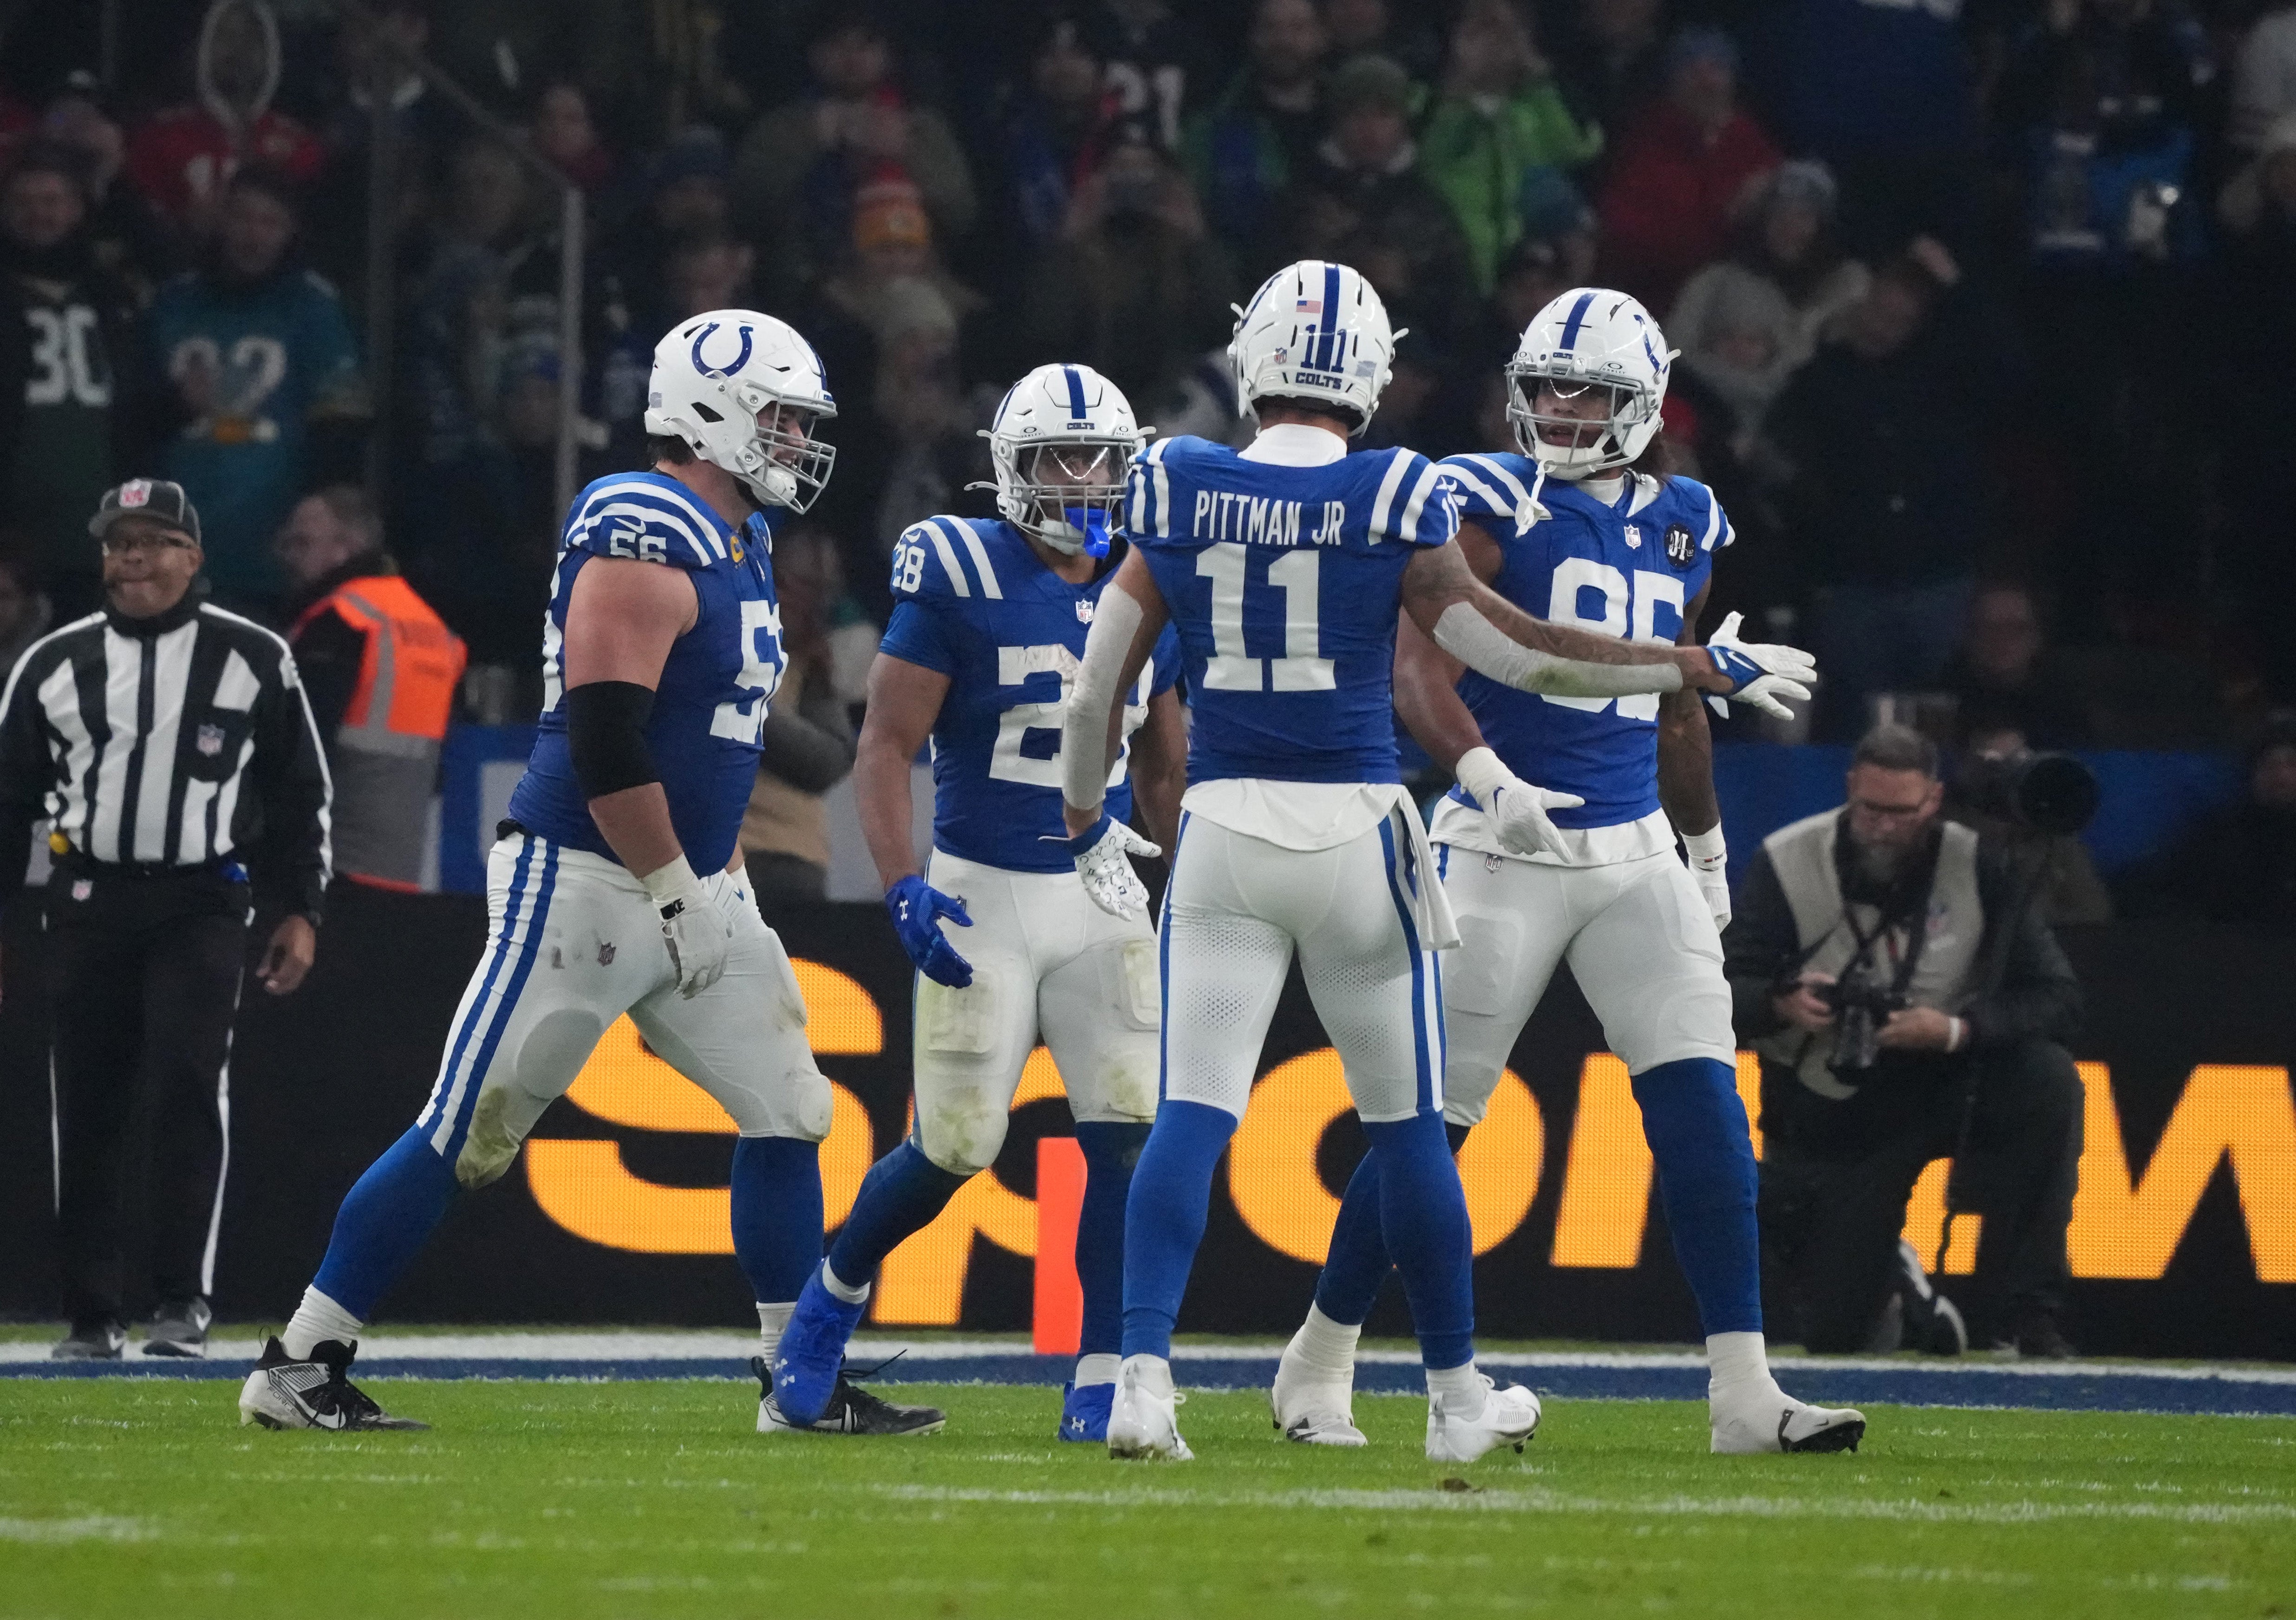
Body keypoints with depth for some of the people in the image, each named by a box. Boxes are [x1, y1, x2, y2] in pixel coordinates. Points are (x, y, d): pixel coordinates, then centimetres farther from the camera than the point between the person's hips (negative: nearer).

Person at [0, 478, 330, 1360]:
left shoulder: (254, 660, 4)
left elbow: (300, 793, 9)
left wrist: (300, 909, 4)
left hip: (202, 901, -2)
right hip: (87, 905, 2)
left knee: (189, 1081, -18)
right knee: (86, 1108, 2)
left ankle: (185, 1302, -16)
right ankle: (92, 1314, 10)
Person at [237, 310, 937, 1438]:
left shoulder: (740, 546, 14)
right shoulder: (645, 538, -17)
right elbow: (603, 738, -23)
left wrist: (727, 884, 18)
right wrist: (679, 896, -19)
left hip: (685, 887, 10)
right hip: (583, 881, -10)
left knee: (789, 1116, 5)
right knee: (467, 1135, -5)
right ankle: (296, 1367, 3)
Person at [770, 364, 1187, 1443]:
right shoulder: (961, 582, -10)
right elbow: (884, 748, -10)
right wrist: (903, 889, -21)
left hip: (1102, 898, 4)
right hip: (983, 897, -4)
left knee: (1129, 1131, -10)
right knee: (955, 1147, -2)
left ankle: (1100, 1385, -4)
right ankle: (837, 1290, 28)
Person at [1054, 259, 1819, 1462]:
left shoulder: (1177, 494, 1)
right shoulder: (1390, 502, -6)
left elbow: (1098, 685, 7)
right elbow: (1509, 651, -4)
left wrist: (1087, 822, 23)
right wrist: (1702, 670, 7)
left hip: (1223, 826, 1)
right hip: (1352, 827, -1)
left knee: (1193, 1112, -2)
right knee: (1406, 1124, 11)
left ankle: (1142, 1373, -18)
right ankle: (1456, 1396, 22)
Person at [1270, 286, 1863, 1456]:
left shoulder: (1680, 527, 12)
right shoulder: (1494, 503, -6)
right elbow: (1419, 671, -19)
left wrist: (1708, 845, 32)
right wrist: (1485, 776, -35)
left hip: (1634, 854, 5)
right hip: (1503, 849, -5)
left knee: (1703, 1103, -8)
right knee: (1431, 1121, -1)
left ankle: (1743, 1392, -9)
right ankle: (1319, 1362, 16)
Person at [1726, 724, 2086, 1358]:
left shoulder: (1977, 867, -12)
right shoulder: (1788, 863, -13)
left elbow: (2057, 996, -14)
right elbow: (1719, 991, -11)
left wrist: (1957, 1031, -30)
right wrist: (1782, 1005, -33)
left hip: (1943, 1085, 1)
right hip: (1826, 1111, -1)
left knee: (2048, 1080, -31)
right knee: (1834, 1334, -7)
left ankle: (2019, 1317, -22)